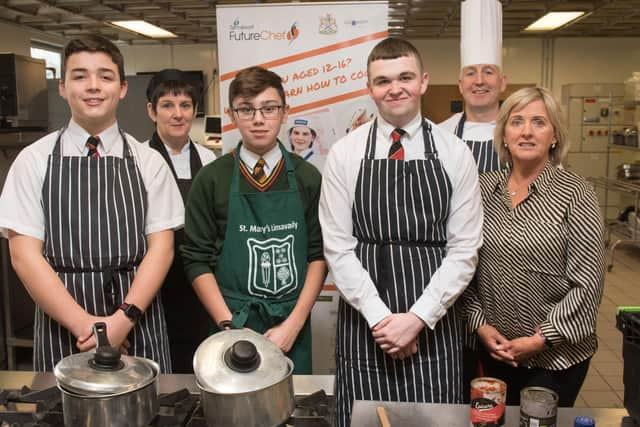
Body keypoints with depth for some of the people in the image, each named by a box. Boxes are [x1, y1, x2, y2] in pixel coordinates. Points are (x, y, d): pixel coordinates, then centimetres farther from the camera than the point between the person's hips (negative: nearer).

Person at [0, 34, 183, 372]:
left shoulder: (148, 162, 2)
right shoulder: (33, 161, 0)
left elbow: (161, 247, -2)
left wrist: (125, 318, -15)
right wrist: (84, 324, -13)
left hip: (138, 329, 1)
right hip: (62, 328, 0)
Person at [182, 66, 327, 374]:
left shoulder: (307, 178, 1)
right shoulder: (211, 181, -2)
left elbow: (319, 255, 0)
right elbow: (197, 261, -3)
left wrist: (293, 324, -9)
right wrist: (230, 327, -10)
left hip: (292, 328, 1)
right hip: (232, 323, -1)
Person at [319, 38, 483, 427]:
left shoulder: (454, 154, -1)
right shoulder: (344, 154, -2)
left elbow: (464, 249, -3)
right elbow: (338, 248, -4)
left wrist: (417, 317, -11)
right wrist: (380, 317, -11)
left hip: (433, 325, 1)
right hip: (364, 323, 0)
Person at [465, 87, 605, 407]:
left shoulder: (575, 195, -11)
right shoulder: (484, 187, -1)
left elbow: (587, 284, -12)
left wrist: (542, 339, -14)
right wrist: (480, 323, -4)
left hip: (557, 355, -3)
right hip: (495, 349, 4)